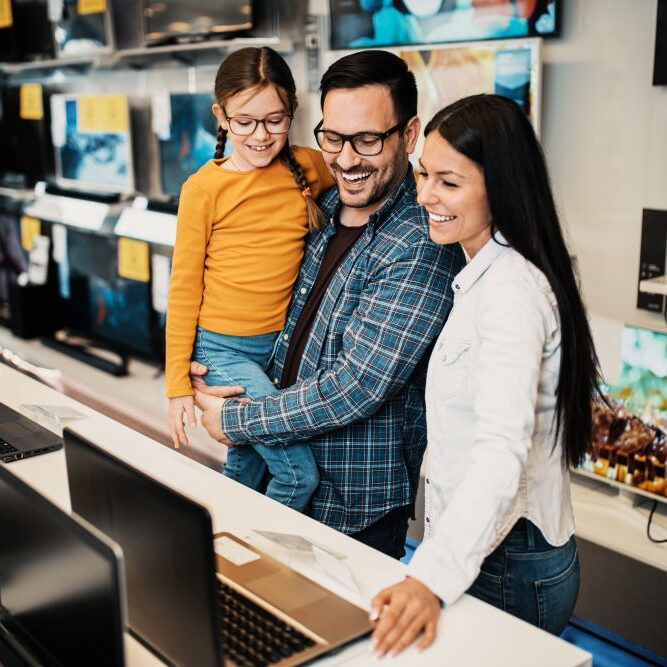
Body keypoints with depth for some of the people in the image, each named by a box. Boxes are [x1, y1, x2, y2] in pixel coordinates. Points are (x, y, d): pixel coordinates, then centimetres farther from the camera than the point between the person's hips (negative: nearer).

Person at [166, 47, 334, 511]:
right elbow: (184, 287, -5)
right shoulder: (204, 187, -9)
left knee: (246, 466, 20)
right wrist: (179, 384, -4)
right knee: (299, 473, -11)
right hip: (225, 349, -4)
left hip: (282, 345, 5)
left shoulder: (309, 168, 0)